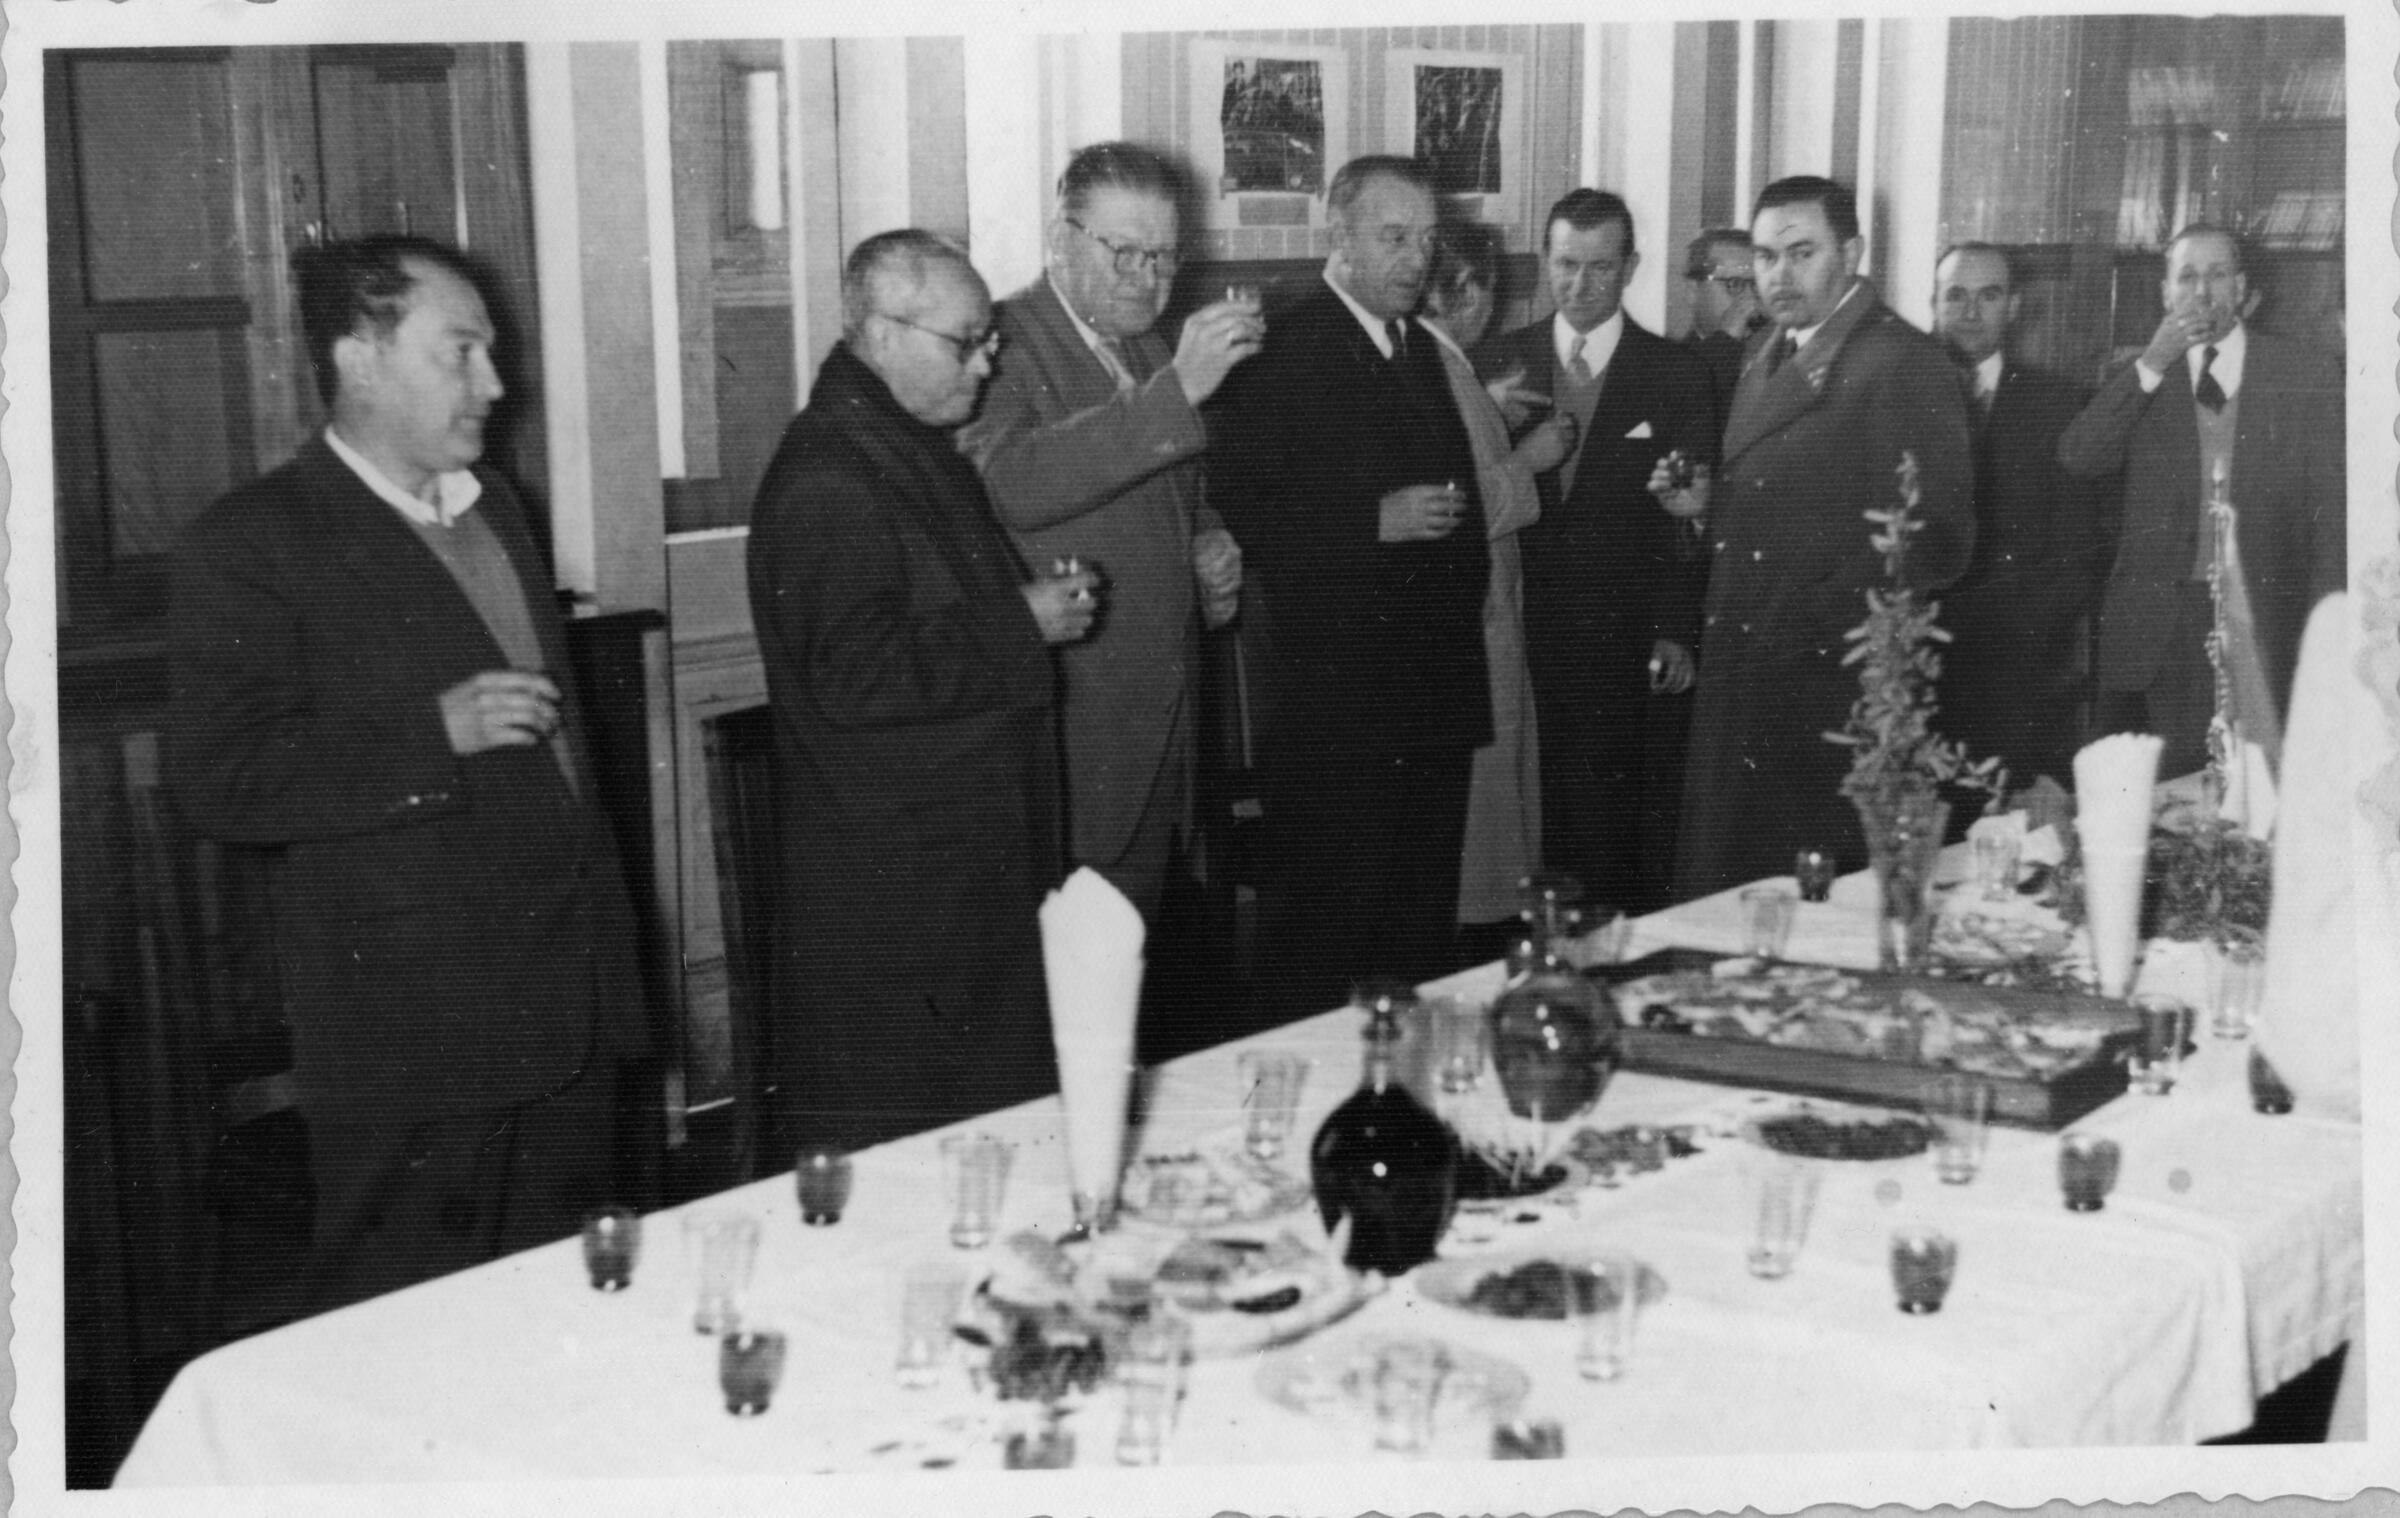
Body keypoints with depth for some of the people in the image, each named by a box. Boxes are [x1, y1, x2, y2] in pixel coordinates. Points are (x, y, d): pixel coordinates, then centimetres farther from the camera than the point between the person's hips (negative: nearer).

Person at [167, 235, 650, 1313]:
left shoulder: (490, 505, 15)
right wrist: (436, 734, -23)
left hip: (569, 1014, 7)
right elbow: (221, 782, -16)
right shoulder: (253, 545, -9)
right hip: (413, 1036, -7)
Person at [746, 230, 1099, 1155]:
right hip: (882, 896, -10)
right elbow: (855, 677, -26)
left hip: (971, 866, 10)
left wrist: (1039, 606, 13)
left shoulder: (917, 452, 15)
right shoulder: (824, 480, -18)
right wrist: (1021, 627, -19)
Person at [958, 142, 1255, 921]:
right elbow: (1009, 486, -30)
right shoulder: (1002, 345, -11)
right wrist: (1176, 389, -33)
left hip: (1160, 732, 8)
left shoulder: (1153, 352, 15)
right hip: (1063, 736, -7)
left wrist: (1210, 553, 6)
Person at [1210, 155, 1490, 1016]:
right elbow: (1240, 516, -16)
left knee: (1422, 930, 12)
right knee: (1321, 938, -3)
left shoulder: (1422, 354, 18)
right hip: (1337, 698, -8)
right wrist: (1375, 522, -22)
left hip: (1436, 697, 8)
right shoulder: (1280, 352, -8)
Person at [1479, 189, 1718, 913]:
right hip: (1528, 644, 2)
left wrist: (1678, 632, -7)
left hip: (1630, 654, -1)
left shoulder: (1676, 374, 3)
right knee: (1539, 842, 2)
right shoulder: (1503, 363, 9)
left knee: (1628, 864, -2)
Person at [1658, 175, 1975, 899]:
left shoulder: (1906, 363, -10)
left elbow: (1936, 540, -14)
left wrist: (1820, 628, -20)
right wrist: (1704, 500, 4)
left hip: (1830, 685, -7)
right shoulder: (1765, 352, 16)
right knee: (1714, 891, 8)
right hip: (1739, 677, 8)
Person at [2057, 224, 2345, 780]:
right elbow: (2078, 461, -5)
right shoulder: (2137, 381, 11)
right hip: (2157, 629, 1)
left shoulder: (2308, 375, 7)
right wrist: (2151, 367, -11)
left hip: (2266, 625, -1)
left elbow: (2331, 508, 5)